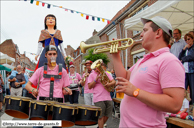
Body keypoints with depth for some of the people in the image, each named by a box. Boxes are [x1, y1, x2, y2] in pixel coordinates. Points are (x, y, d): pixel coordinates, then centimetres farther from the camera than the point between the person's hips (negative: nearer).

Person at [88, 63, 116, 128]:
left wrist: (109, 84, -15)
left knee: (107, 115, 13)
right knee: (101, 116, 0)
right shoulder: (92, 75, 1)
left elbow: (113, 81, 7)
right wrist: (96, 79, -16)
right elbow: (89, 86, -5)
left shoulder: (106, 73, 13)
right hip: (98, 99, -5)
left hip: (108, 98, 5)